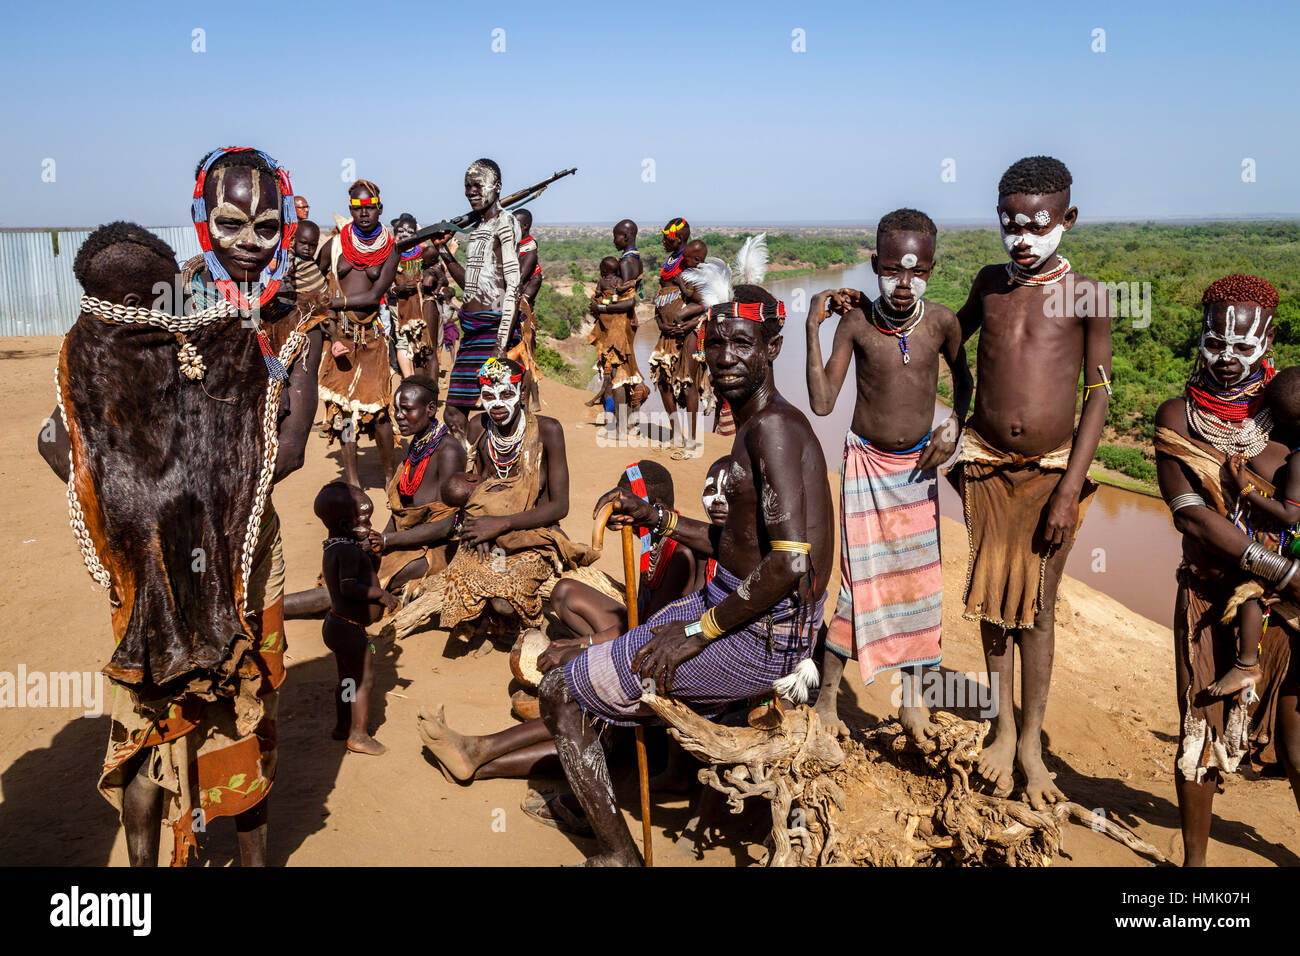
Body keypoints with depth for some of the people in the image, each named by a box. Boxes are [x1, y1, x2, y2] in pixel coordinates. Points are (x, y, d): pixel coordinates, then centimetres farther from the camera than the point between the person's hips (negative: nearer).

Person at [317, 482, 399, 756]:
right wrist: (381, 594, -23)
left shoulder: (333, 548, 8)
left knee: (347, 678, 22)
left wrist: (368, 549, 6)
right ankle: (358, 735, 7)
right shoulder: (349, 551, -24)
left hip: (337, 623, 10)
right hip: (349, 628, -10)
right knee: (364, 679, -1)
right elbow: (348, 587, -32)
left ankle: (343, 726, 35)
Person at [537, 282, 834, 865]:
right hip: (739, 610, 10)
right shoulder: (757, 425, 11)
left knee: (563, 692, 1)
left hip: (761, 636, -10)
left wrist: (699, 630, -20)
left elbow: (792, 564, -29)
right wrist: (654, 517, 14)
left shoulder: (772, 426, -20)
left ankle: (618, 855, 15)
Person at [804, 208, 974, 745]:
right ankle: (827, 695, 14)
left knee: (917, 581, 9)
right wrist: (812, 328, -23)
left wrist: (954, 425, -4)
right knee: (859, 583, -4)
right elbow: (822, 403, -18)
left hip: (917, 465, 3)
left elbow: (963, 378, 12)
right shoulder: (855, 320, -15)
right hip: (867, 463, -3)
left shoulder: (941, 321, -8)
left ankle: (912, 699, 25)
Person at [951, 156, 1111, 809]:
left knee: (1038, 606, 4)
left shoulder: (1086, 295, -5)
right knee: (992, 598, 9)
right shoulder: (991, 282, 5)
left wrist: (1069, 491, -10)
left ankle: (1031, 741, 18)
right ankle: (1003, 725, 24)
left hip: (1051, 468, -2)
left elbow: (1099, 393, -5)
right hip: (986, 465, 3)